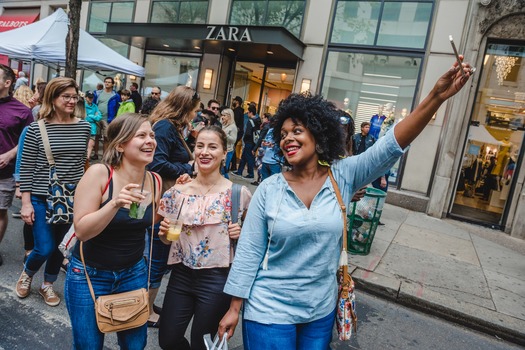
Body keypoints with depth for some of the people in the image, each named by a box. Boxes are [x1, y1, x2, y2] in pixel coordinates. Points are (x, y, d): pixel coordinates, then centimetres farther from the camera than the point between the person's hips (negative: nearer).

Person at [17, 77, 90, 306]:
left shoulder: (84, 127, 0)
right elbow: (26, 168, -5)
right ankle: (26, 275, 34)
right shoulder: (36, 129, -8)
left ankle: (47, 285, 37)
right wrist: (26, 202, -8)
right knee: (45, 248, -1)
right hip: (42, 198, -3)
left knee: (61, 246, 13)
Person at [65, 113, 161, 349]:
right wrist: (115, 204, -34)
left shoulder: (155, 181, -6)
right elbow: (81, 230, -22)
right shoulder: (99, 173, -21)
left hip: (133, 273, 4)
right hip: (89, 274, -4)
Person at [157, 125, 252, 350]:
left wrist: (241, 234, -17)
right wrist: (164, 233, -11)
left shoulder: (238, 194, -10)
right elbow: (167, 239, 10)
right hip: (181, 274, 3)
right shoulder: (177, 192, -1)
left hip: (217, 278, -3)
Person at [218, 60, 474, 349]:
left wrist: (436, 97, -30)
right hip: (269, 311, -2)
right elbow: (249, 251, -8)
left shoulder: (343, 176, -8)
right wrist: (234, 308, -5)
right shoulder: (269, 189, -11)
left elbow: (391, 146, -19)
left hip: (321, 311, 3)